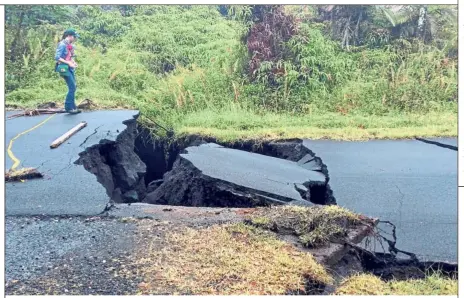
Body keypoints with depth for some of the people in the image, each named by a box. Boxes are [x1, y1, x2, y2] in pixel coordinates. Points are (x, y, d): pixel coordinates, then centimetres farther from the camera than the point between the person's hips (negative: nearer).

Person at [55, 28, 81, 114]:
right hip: (64, 68, -9)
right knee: (72, 88, -11)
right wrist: (69, 63, -20)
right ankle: (68, 107, -3)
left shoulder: (70, 45, 12)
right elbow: (57, 57, -18)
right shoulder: (62, 45, -13)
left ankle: (72, 107, 17)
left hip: (71, 68, 9)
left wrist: (74, 62, 2)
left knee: (73, 87, 9)